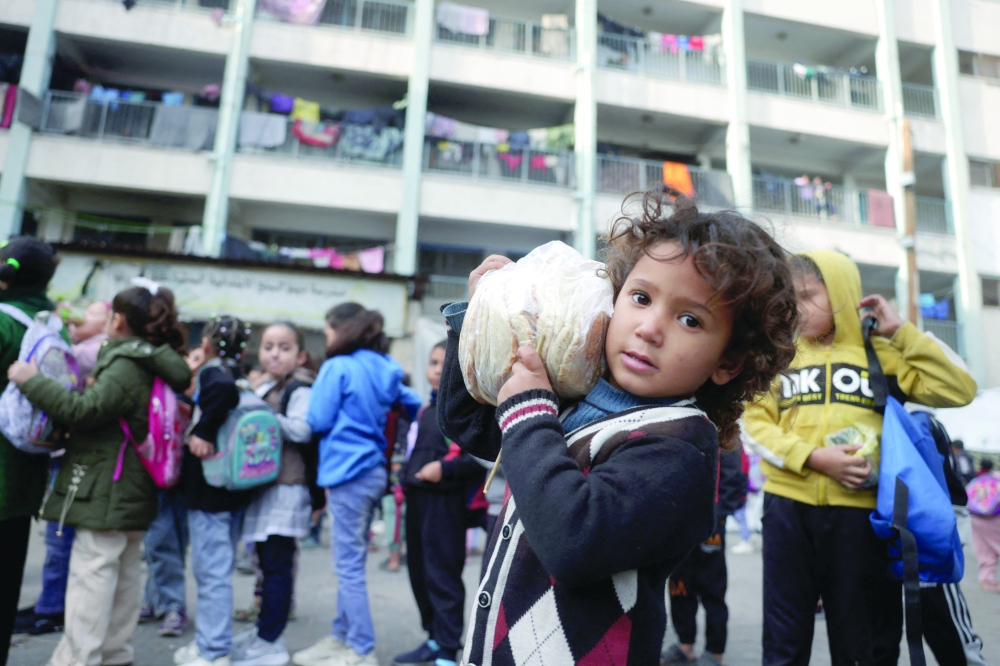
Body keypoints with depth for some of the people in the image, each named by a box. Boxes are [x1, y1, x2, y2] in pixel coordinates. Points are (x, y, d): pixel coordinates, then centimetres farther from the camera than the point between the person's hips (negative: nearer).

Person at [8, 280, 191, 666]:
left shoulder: (126, 366, -16)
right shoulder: (150, 366, 13)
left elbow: (82, 410, -24)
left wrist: (31, 381, -17)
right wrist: (95, 387, 11)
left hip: (106, 490, -10)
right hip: (130, 491, 10)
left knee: (91, 577, -5)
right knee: (125, 574, 15)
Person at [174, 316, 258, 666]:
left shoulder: (211, 372, -12)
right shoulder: (242, 380, 11)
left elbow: (224, 387, -34)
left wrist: (202, 433, -26)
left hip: (209, 486, -8)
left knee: (211, 570, 0)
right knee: (217, 569, 18)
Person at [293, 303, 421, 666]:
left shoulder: (338, 367, -11)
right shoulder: (385, 368, 10)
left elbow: (318, 421, -9)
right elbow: (415, 408, 17)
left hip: (348, 473, -8)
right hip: (373, 471, 8)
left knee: (349, 566, 1)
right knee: (351, 562, 17)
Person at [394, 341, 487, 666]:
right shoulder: (426, 410, 16)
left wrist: (446, 468, -22)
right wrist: (407, 481, 16)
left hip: (445, 501, -9)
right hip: (418, 498, 9)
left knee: (442, 575, -2)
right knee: (419, 572, 16)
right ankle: (434, 639, 32)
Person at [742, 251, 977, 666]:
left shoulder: (881, 353, 8)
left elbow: (959, 391, -1)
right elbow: (756, 422, 0)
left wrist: (900, 331, -4)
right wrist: (814, 457, -14)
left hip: (857, 510, 0)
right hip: (787, 507, 0)